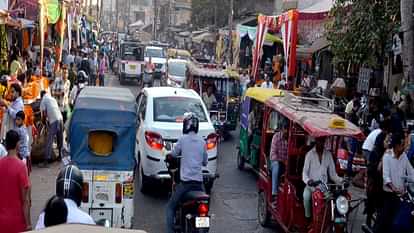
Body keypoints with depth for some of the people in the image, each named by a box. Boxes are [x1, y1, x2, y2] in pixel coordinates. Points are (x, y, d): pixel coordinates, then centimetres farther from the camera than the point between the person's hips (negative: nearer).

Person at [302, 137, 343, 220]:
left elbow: (332, 173, 12)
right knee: (306, 196, -35)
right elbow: (305, 172, -5)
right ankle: (308, 218, -19)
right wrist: (308, 180, -27)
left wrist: (341, 180, -7)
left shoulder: (328, 155, 10)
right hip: (311, 185, -2)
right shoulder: (310, 154, 0)